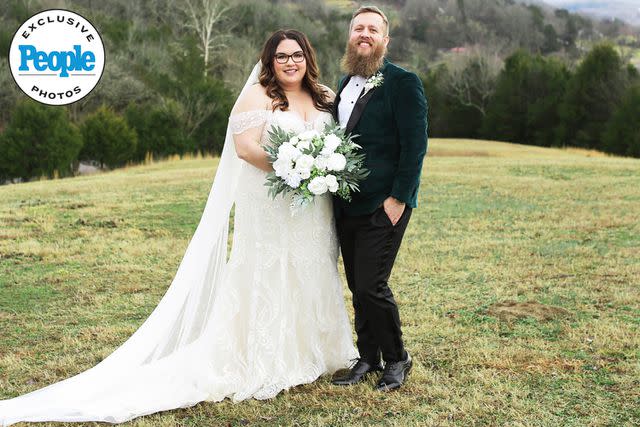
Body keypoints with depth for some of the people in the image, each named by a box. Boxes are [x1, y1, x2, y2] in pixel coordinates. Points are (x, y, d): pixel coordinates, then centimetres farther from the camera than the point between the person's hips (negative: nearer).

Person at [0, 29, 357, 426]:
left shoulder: (325, 97, 13)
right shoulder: (257, 96, -5)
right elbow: (246, 147, -14)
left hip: (314, 210, 6)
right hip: (269, 207, -6)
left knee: (311, 275, 12)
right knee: (267, 276, -2)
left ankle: (309, 352, 25)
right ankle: (262, 362, 6)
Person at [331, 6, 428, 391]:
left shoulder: (403, 82, -8)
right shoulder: (345, 84, 14)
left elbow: (415, 145, -12)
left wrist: (398, 198, -16)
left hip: (384, 205, -7)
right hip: (347, 205, 7)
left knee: (371, 285, -9)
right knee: (357, 287, 12)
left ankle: (396, 359, 12)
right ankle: (368, 358, 26)